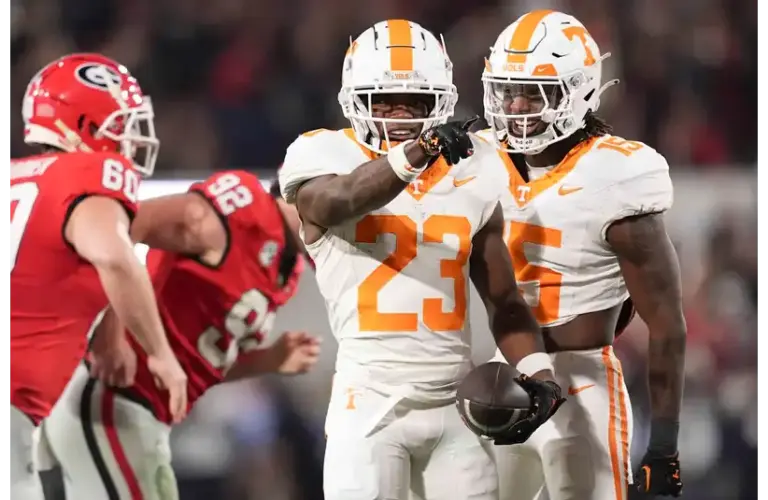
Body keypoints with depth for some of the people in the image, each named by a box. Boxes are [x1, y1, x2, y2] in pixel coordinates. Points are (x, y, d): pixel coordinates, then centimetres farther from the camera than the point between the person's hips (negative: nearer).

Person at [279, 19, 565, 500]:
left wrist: (537, 371, -2)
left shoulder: (469, 177, 9)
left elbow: (505, 300, 15)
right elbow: (340, 203, -28)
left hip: (456, 402, 4)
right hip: (372, 403, -4)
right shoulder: (329, 159, -3)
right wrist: (414, 154, -45)